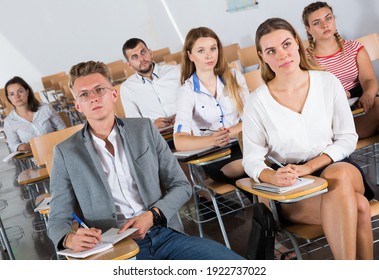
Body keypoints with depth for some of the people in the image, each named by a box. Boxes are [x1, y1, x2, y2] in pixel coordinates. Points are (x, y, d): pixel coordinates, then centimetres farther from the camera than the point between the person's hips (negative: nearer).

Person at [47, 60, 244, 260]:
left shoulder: (145, 129, 9)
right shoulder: (66, 153, 5)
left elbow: (181, 186, 9)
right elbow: (58, 220, 4)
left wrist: (152, 216, -10)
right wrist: (71, 239, -20)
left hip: (166, 233, 1)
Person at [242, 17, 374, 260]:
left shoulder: (328, 82, -3)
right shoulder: (257, 102, -6)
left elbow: (348, 139, -1)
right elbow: (252, 158, -4)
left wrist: (309, 167, -16)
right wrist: (273, 177, -27)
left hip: (335, 167, 2)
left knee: (339, 175, -37)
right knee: (358, 207, -32)